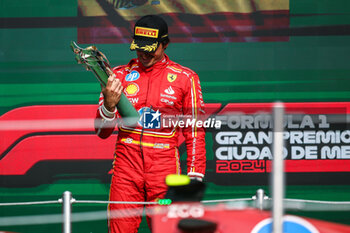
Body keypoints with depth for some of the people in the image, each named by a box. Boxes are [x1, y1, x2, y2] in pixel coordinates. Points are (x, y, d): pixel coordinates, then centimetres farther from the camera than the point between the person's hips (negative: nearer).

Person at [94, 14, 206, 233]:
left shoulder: (185, 78, 6)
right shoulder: (120, 75, 9)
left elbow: (195, 132, 8)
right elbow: (102, 132, 9)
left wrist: (195, 177, 1)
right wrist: (108, 106, -12)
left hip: (165, 165, -1)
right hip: (126, 165, 1)